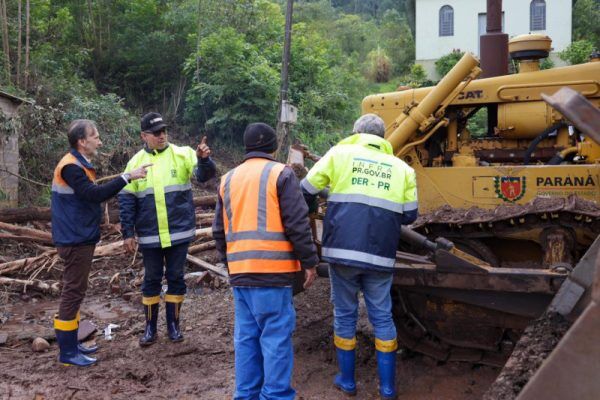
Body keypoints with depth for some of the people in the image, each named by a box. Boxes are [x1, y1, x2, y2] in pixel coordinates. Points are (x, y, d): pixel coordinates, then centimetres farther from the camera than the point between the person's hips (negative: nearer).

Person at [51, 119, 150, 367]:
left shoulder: (80, 165, 14)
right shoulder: (70, 166, -19)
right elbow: (94, 194, -29)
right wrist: (127, 177, -29)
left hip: (80, 239, 10)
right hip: (75, 241, -10)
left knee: (75, 291, 14)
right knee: (73, 292, -5)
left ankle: (71, 344, 24)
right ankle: (67, 352, 2)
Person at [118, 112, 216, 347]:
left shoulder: (182, 154, -2)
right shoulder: (136, 162, 2)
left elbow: (204, 175, -15)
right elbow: (126, 200, 4)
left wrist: (204, 159, -37)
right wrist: (128, 232, 0)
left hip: (179, 232, -1)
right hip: (149, 236, 1)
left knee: (176, 278, 9)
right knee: (151, 280, 11)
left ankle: (173, 324, 24)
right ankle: (150, 327, 24)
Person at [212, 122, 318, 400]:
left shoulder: (228, 179, 15)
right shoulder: (281, 173, -3)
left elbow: (219, 231, 18)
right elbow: (297, 224, -9)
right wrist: (310, 262, -2)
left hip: (240, 272, 6)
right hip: (273, 270, -6)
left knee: (246, 337, 12)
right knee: (276, 337, 0)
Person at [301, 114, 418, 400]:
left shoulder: (339, 153, 6)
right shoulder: (401, 167, 10)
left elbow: (306, 192, 6)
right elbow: (409, 216, 12)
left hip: (342, 250, -1)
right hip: (380, 255, 1)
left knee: (344, 313, 14)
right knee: (382, 317, 12)